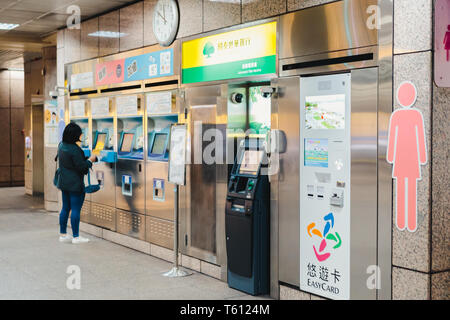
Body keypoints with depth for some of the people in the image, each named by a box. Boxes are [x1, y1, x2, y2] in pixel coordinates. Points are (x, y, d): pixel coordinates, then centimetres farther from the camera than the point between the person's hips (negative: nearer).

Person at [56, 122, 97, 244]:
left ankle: (63, 234, 21)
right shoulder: (74, 149, -22)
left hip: (64, 183, 9)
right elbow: (82, 167, -19)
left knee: (65, 208, 15)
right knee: (76, 209, -1)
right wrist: (90, 160, -3)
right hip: (75, 184, -9)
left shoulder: (61, 145, 6)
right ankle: (76, 237, 4)